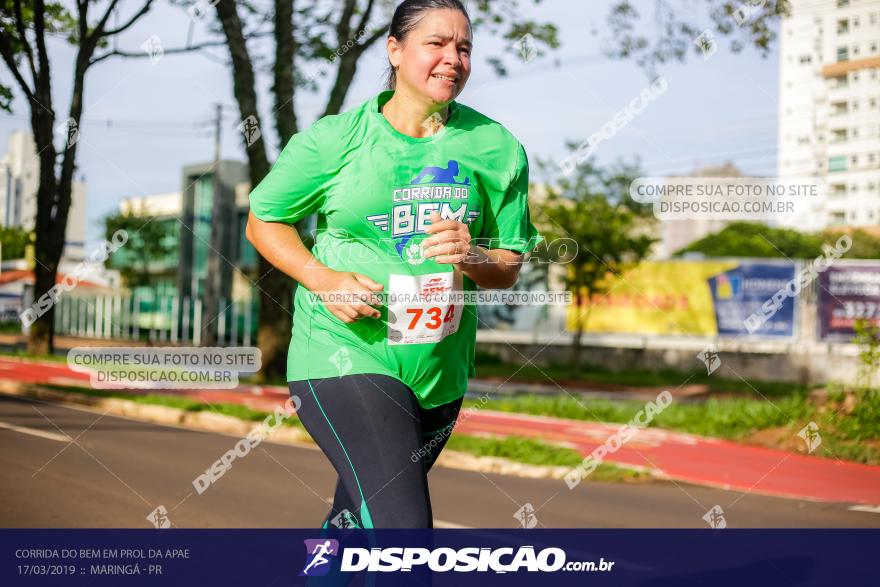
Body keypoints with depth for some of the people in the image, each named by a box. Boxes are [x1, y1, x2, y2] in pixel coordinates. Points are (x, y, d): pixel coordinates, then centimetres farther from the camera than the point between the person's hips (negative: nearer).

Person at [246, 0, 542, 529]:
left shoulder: (496, 147, 2)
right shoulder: (334, 138, -5)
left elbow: (510, 265, 7)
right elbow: (263, 221, 5)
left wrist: (471, 258, -17)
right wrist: (324, 279, -12)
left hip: (440, 372, 4)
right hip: (343, 355, -4)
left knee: (357, 520, 22)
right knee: (402, 524, -23)